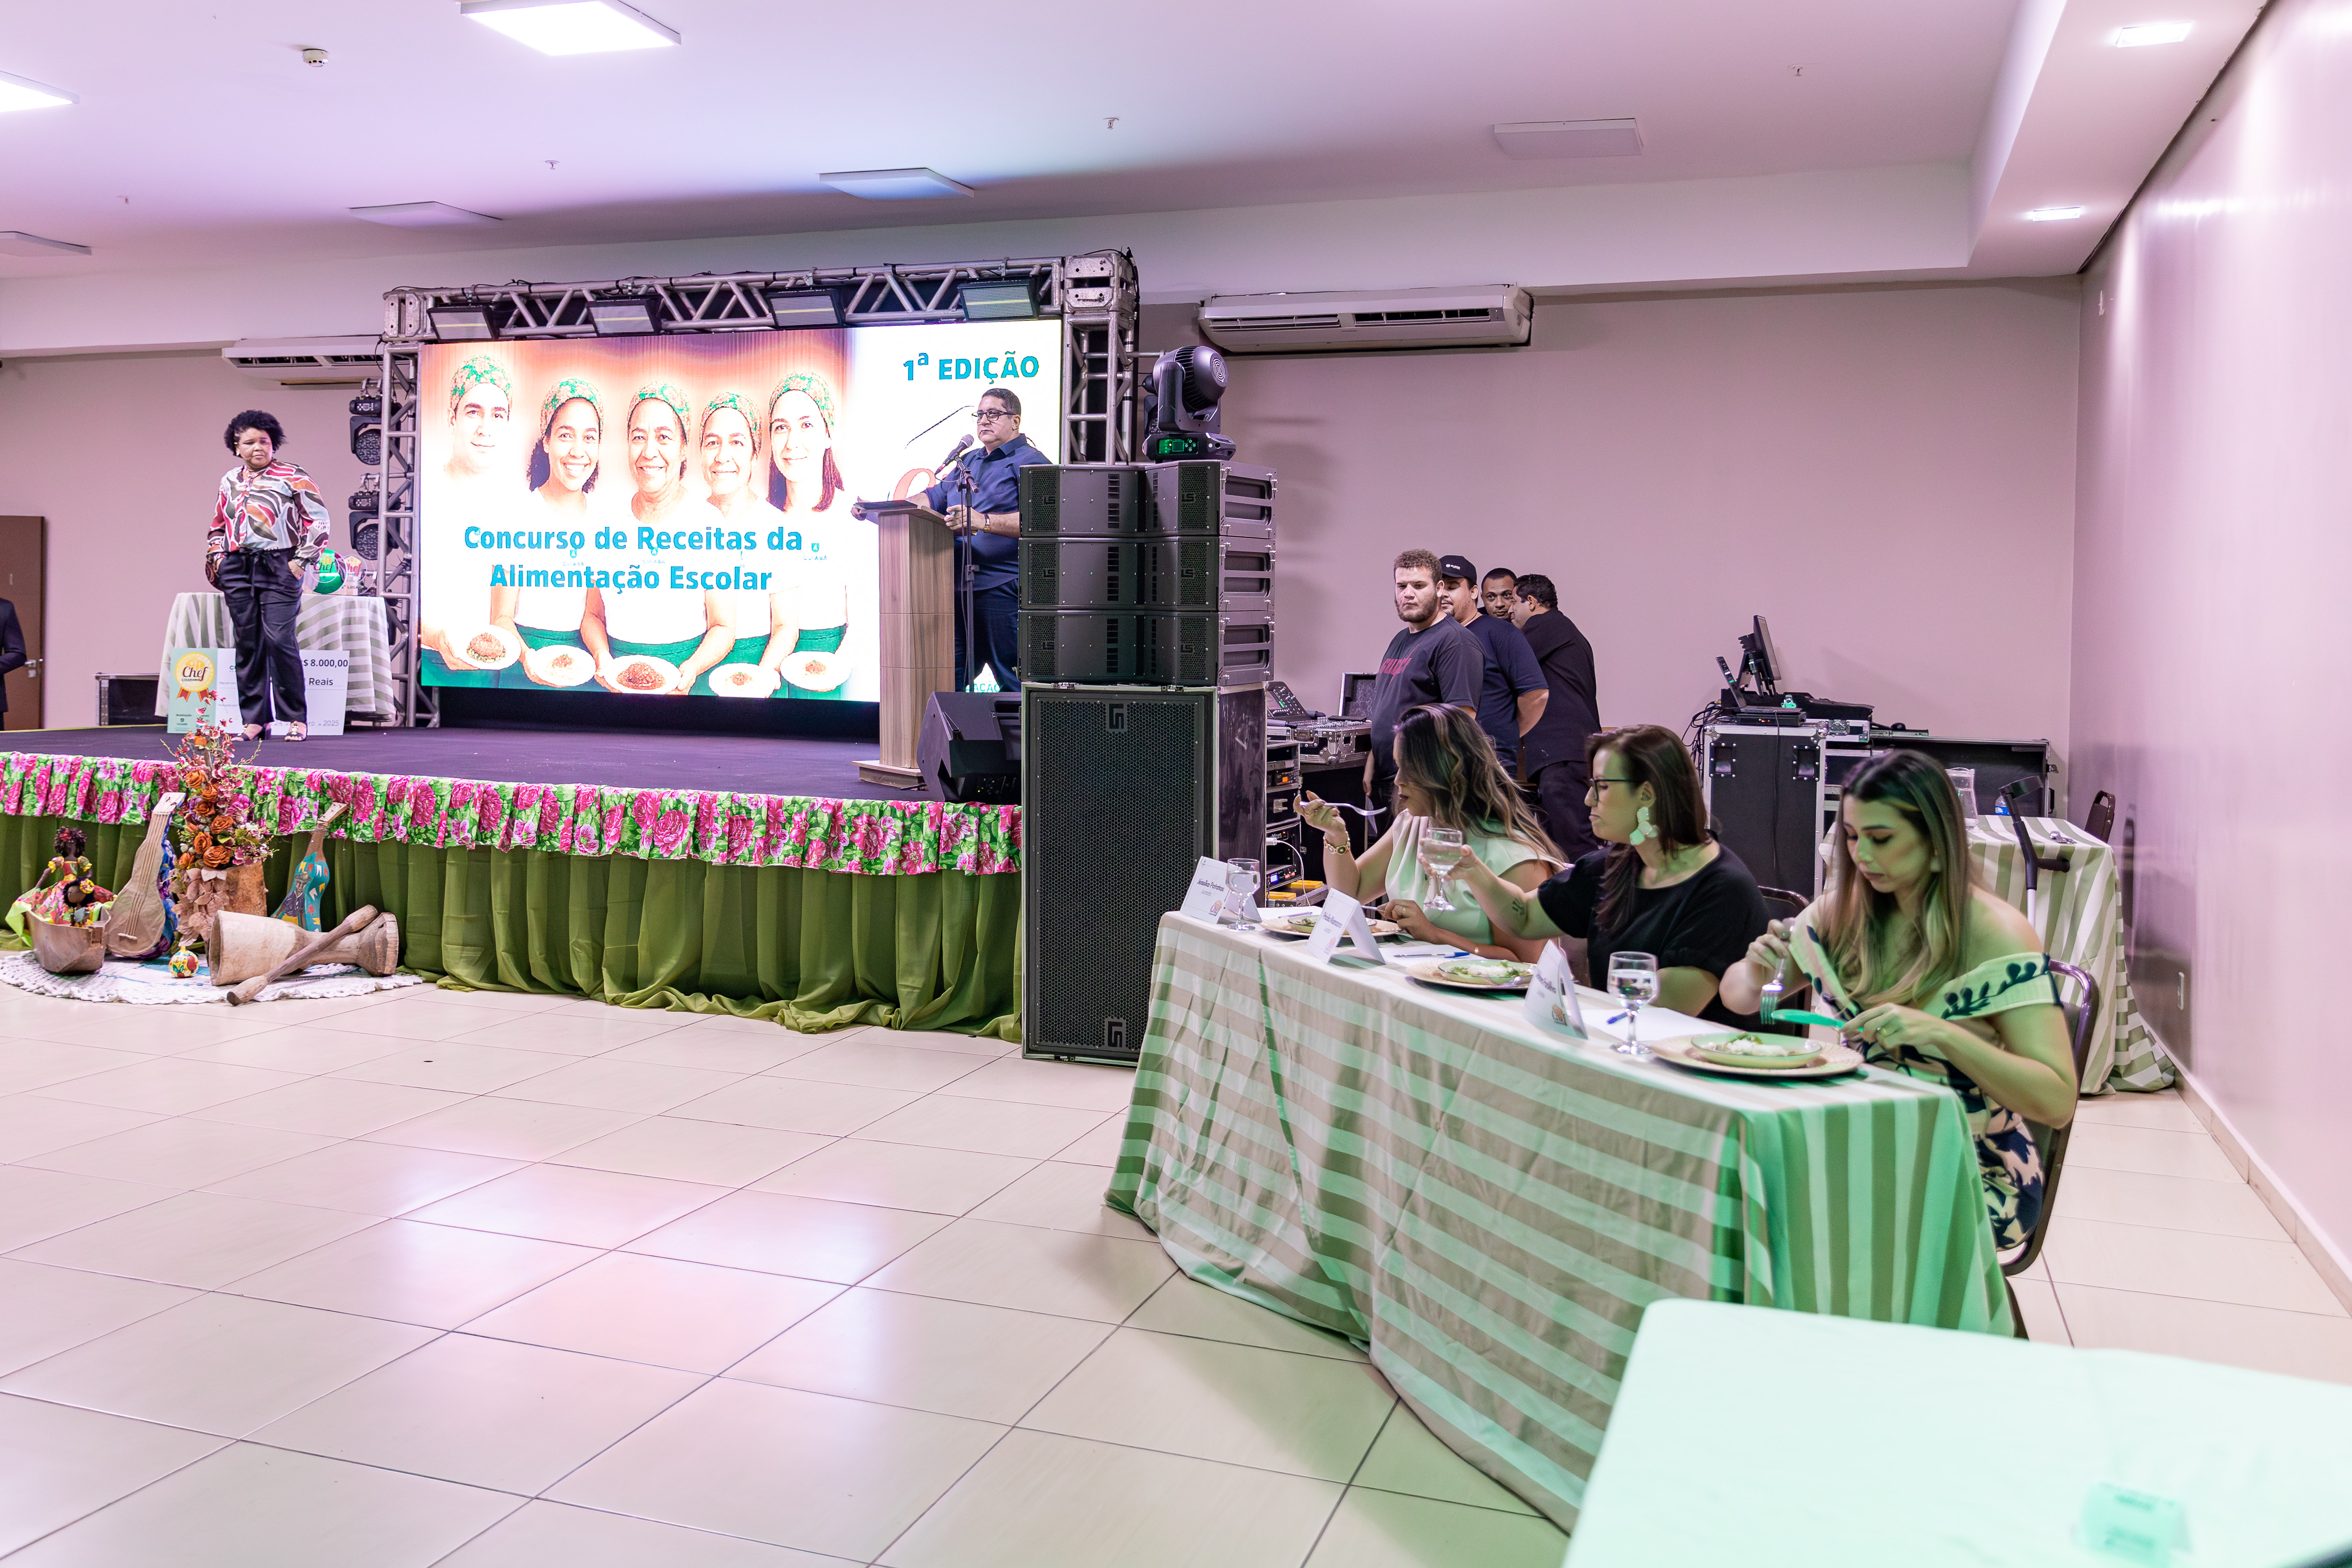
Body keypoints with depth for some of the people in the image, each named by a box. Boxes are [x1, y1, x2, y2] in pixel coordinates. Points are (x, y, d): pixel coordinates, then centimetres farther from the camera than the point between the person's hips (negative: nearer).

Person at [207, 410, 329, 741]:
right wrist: (216, 558, 13)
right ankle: (255, 719, 11)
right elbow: (218, 524, 27)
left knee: (279, 640, -12)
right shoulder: (230, 481, 16)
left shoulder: (291, 477, -1)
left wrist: (302, 560, -8)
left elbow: (319, 519, -3)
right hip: (237, 569, 5)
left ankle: (296, 719, -3)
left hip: (278, 566, -5)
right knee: (248, 644, 5)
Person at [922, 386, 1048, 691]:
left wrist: (984, 522, -31)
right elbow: (934, 499, 25)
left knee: (1016, 684, -7)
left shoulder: (1029, 462, -3)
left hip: (1003, 590, -8)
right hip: (960, 590, 8)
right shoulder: (969, 462, 25)